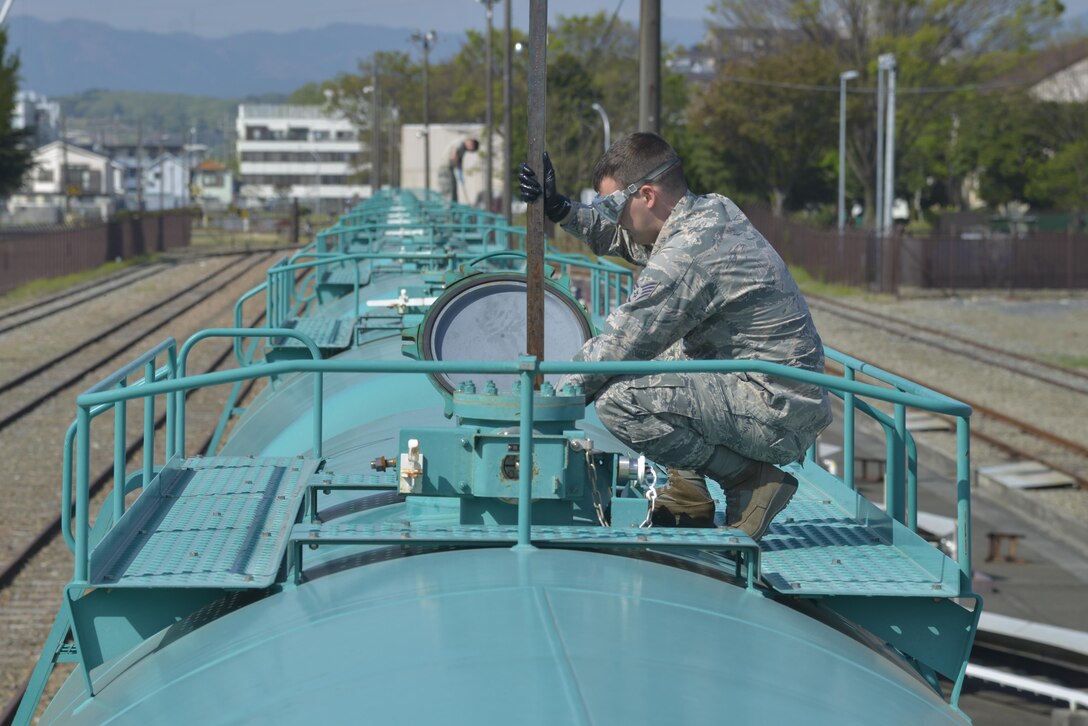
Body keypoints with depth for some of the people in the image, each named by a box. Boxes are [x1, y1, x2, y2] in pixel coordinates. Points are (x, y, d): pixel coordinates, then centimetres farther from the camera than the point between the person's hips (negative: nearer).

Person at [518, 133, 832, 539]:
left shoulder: (687, 255, -21)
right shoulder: (713, 211, 8)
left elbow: (616, 350, -15)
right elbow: (618, 235, 27)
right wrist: (560, 210, 14)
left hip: (775, 417, -10)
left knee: (619, 400, -22)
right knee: (648, 355, 23)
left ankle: (749, 478, -8)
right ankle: (688, 497, 18)